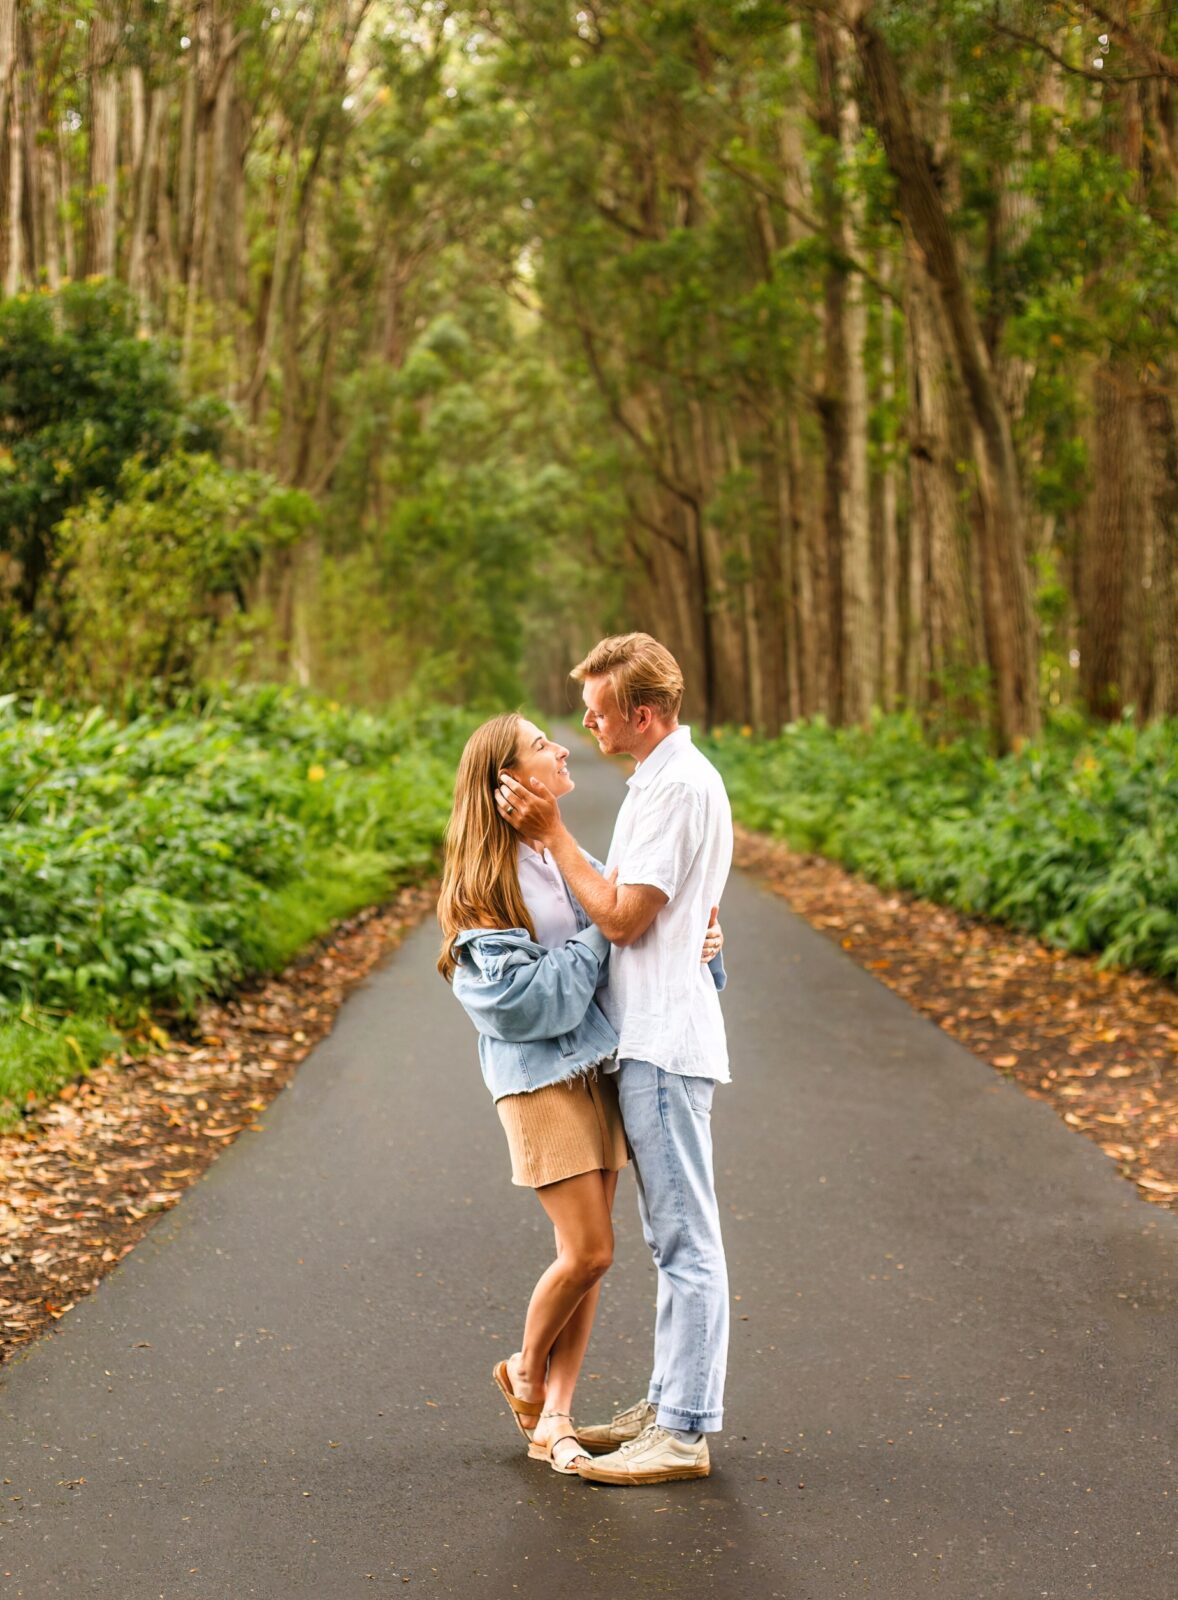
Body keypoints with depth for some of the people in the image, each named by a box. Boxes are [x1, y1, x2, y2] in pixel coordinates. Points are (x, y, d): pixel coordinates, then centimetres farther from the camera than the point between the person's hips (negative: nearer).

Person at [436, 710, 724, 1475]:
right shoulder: (485, 882, -11)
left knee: (588, 1254, 7)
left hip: (600, 1065, 7)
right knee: (589, 1251, -8)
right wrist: (601, 933, -16)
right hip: (542, 1077, -7)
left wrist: (696, 948, -8)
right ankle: (526, 1372, 20)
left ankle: (553, 1420, 16)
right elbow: (527, 996, -17)